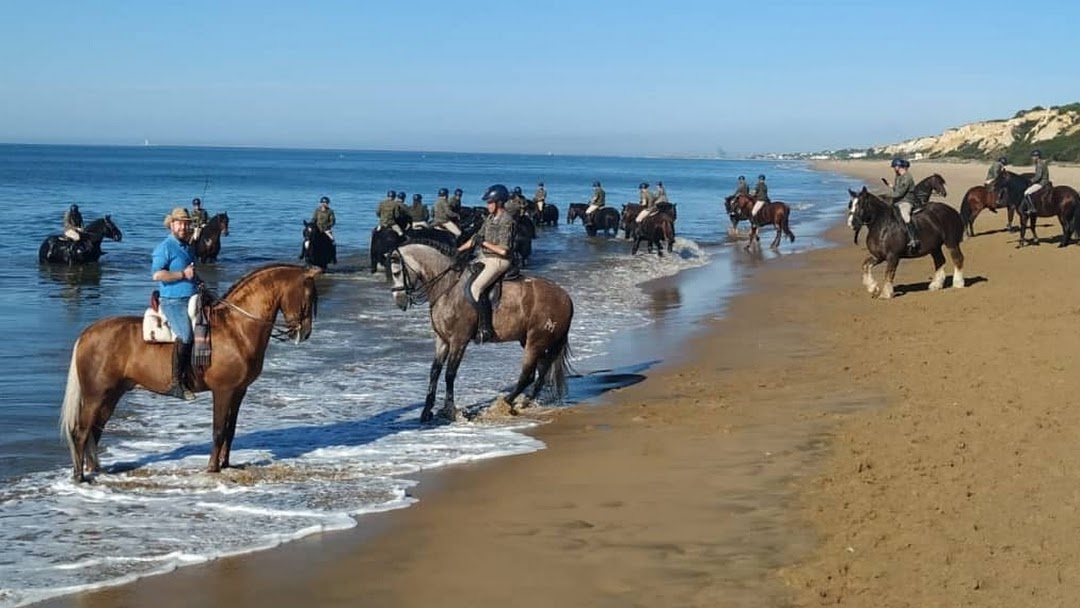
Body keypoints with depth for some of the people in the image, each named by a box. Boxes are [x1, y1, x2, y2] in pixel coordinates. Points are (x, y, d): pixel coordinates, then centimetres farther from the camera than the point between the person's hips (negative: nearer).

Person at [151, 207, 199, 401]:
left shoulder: (187, 247, 21)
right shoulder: (165, 248, -5)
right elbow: (157, 274, -18)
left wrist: (198, 280, 15)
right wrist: (183, 274, -16)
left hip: (192, 299, 9)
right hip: (173, 300, -9)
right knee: (185, 335, -28)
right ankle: (176, 383, -28)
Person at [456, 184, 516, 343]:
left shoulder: (506, 221, -17)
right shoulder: (490, 218, 11)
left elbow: (503, 250, -21)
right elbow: (477, 238, 18)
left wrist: (483, 242, -15)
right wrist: (458, 251, 12)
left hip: (498, 261, -10)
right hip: (485, 258, 10)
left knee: (474, 288, -26)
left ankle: (486, 328, -21)